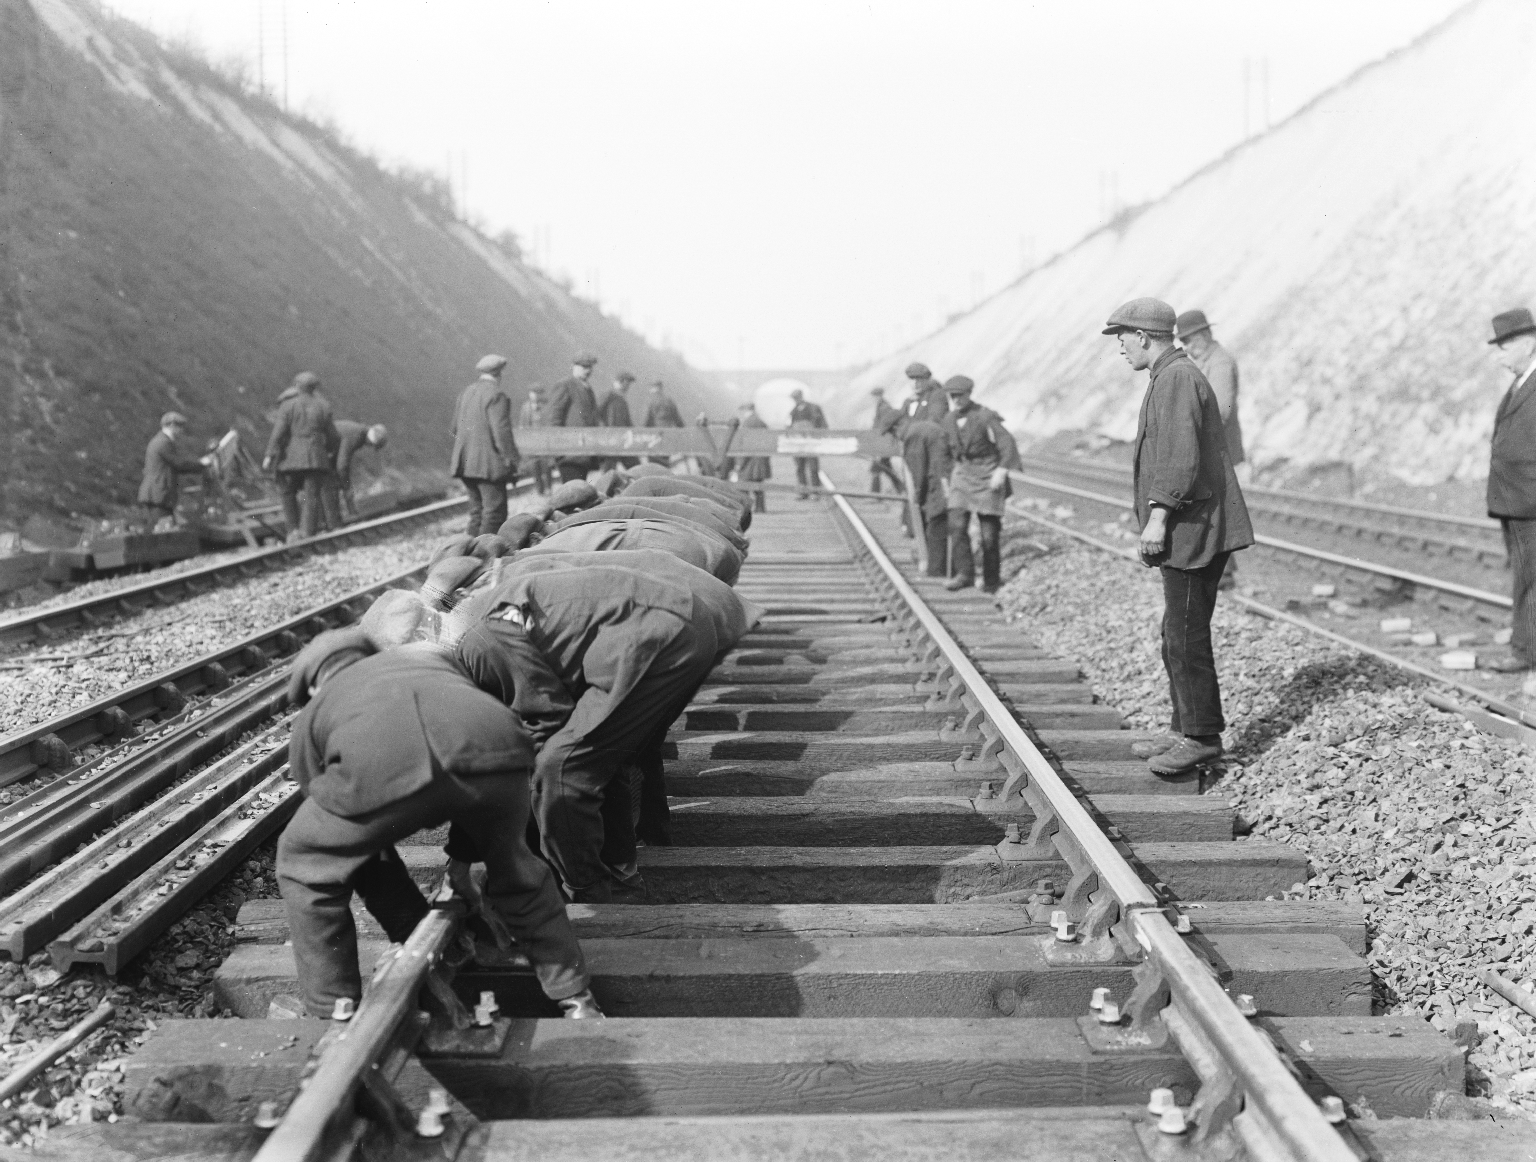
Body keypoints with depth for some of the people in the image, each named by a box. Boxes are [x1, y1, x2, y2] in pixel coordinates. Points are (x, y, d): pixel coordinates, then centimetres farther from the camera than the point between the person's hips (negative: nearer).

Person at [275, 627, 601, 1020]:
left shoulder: (310, 719, 36)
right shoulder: (429, 657, 44)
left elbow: (360, 838, 38)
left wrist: (418, 938, 47)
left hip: (380, 768, -2)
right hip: (495, 748, 3)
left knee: (304, 864, 27)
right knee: (511, 864, 33)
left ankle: (334, 1017, 29)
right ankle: (578, 1003, 36)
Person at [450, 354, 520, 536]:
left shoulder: (466, 393, 15)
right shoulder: (496, 395, -11)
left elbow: (456, 428, 20)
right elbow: (501, 431, -17)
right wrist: (510, 461, -14)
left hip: (466, 464, 8)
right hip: (489, 464, -8)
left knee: (477, 510, 12)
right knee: (494, 511, -6)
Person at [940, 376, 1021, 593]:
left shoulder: (985, 417, -13)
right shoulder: (949, 420, 6)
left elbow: (1007, 444, -19)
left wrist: (1001, 472, -29)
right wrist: (946, 479, 17)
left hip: (988, 475, -5)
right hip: (962, 475, 5)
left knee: (989, 531, -1)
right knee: (957, 525, -13)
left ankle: (992, 580, 12)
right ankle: (964, 574, -14)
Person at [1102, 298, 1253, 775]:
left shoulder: (1176, 378, -14)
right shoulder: (1172, 377, 20)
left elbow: (1181, 455, -23)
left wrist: (1158, 516, -25)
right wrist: (1159, 518, 25)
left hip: (1192, 532, -11)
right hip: (1188, 533, 11)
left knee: (1186, 638, -7)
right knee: (1177, 636, 15)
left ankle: (1202, 737, -1)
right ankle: (1185, 730, 21)